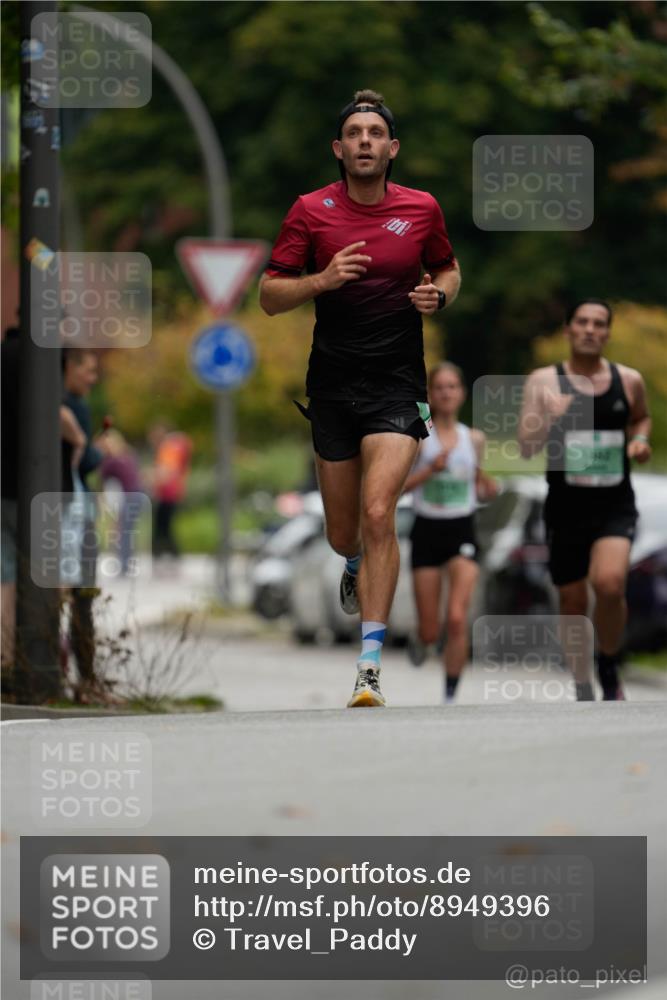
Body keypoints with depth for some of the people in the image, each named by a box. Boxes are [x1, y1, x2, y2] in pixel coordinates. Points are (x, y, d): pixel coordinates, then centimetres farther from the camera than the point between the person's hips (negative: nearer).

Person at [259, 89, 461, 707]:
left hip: (397, 384, -1)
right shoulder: (310, 211, -2)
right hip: (332, 388, 2)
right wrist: (322, 279, -19)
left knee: (378, 514, -19)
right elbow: (269, 296, -1)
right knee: (342, 534, 11)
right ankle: (356, 566, 51)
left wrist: (438, 294, -4)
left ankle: (369, 665, -18)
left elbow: (448, 268, 19)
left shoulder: (421, 209, 1)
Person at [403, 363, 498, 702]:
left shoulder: (474, 439, 6)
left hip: (462, 533, 1)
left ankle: (450, 697, -8)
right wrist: (432, 468, -22)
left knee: (457, 619, -17)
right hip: (427, 532, -1)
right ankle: (419, 640, 43)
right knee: (430, 631, 4)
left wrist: (487, 489, -3)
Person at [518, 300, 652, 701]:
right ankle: (584, 691, 28)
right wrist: (549, 416, -30)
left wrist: (640, 439, 2)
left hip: (615, 507, 0)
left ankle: (610, 668, 0)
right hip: (566, 507, 0)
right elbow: (527, 448, -12)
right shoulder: (545, 381, -5)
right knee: (572, 603, 8)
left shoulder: (629, 380, 2)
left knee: (609, 583, -25)